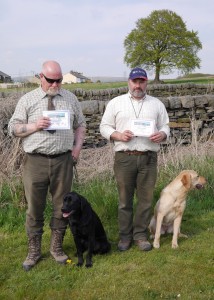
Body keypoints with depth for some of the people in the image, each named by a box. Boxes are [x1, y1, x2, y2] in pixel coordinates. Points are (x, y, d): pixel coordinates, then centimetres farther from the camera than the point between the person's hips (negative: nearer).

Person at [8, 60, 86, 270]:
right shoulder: (27, 100, 3)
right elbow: (13, 128, 2)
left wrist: (77, 146, 1)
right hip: (36, 161, -1)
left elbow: (80, 125, 16)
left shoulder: (70, 98, 10)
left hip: (63, 160, 2)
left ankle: (56, 247, 25)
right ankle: (33, 251, 20)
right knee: (34, 208, 5)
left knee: (61, 206, 9)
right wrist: (35, 126, -14)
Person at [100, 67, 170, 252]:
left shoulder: (157, 104, 13)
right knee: (125, 199, 4)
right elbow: (104, 127, 7)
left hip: (148, 158, 1)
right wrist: (118, 135, -12)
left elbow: (165, 126, 14)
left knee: (146, 199, 4)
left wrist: (162, 134, -10)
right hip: (124, 157, -1)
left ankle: (140, 235, 17)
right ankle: (125, 236, 16)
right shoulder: (116, 103, 8)